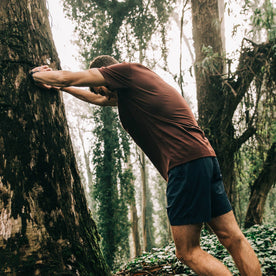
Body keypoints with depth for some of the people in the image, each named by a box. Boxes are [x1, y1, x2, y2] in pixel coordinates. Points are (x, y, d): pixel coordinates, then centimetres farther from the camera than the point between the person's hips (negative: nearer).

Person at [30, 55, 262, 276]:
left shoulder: (128, 70, 3)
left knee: (187, 252, -4)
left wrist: (36, 74, 25)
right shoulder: (128, 91, 28)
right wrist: (60, 87, 47)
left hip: (186, 162, -10)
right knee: (233, 238, 7)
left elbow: (66, 77, 6)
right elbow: (97, 99, 43)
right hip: (205, 158, 10)